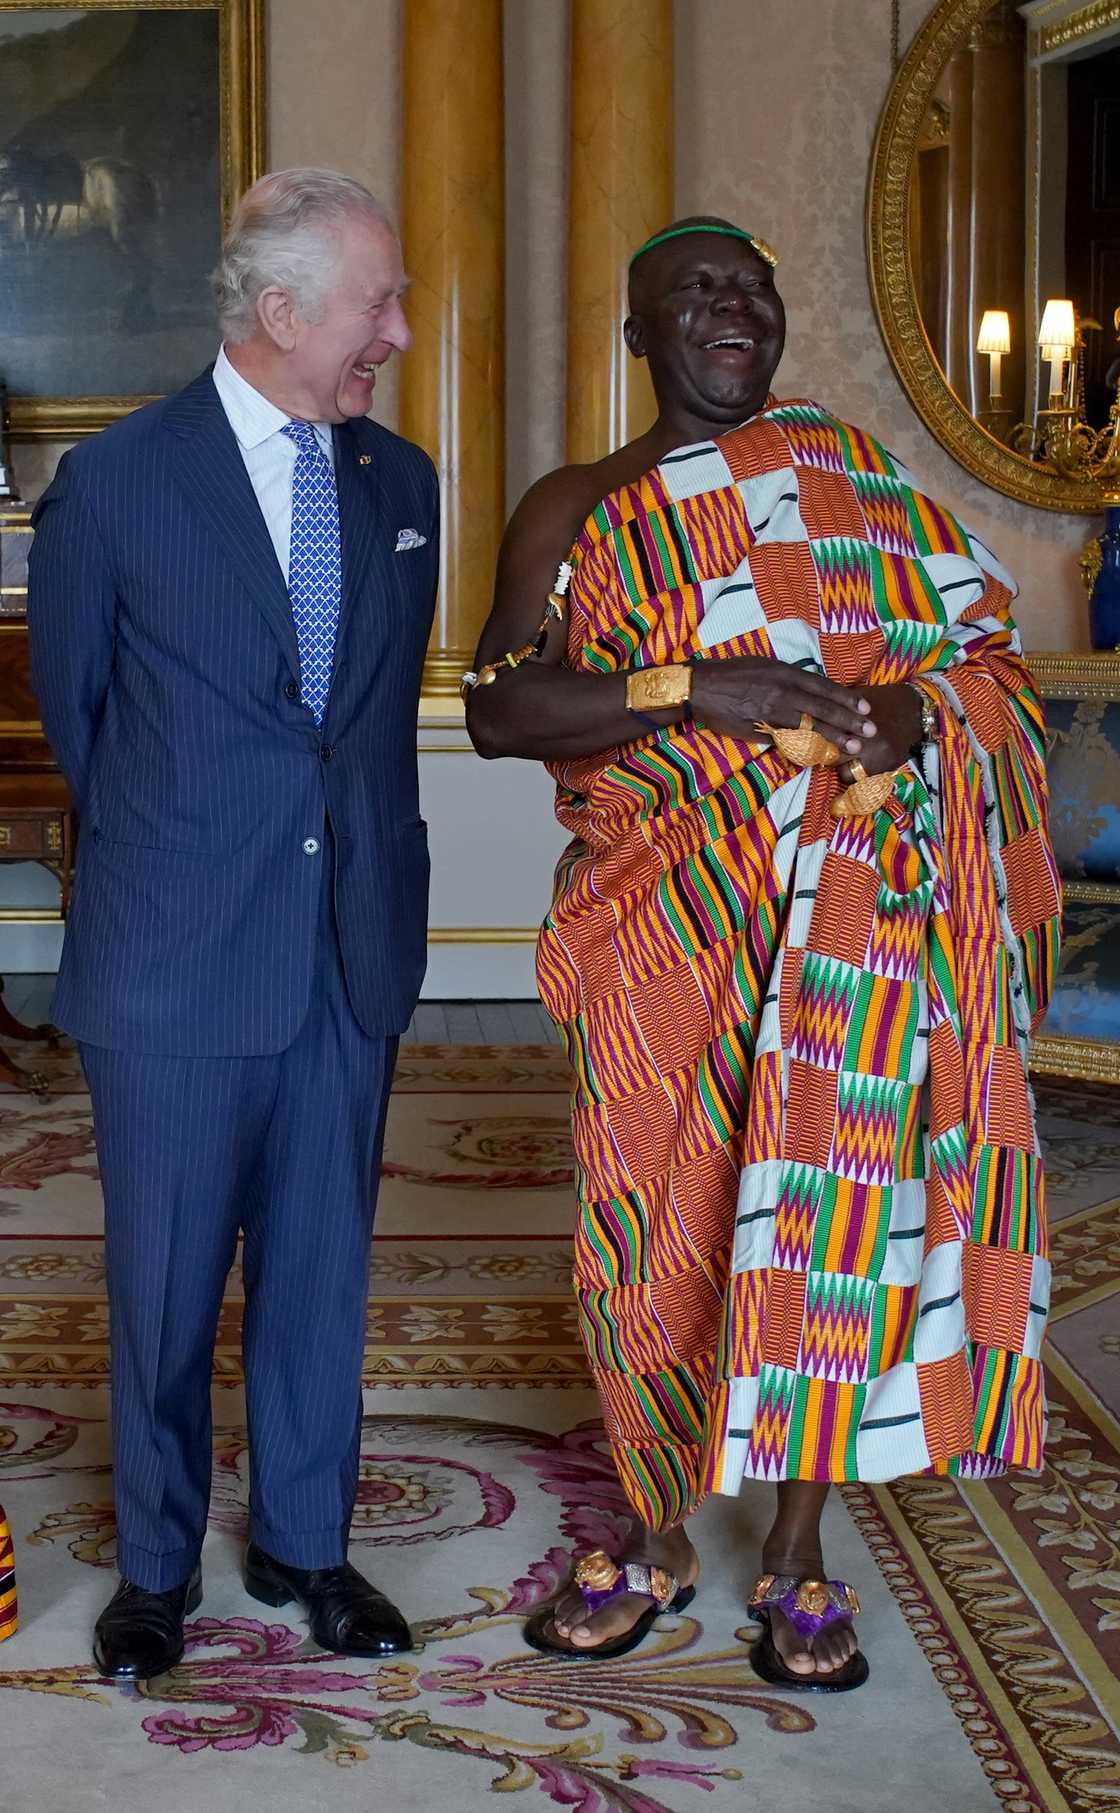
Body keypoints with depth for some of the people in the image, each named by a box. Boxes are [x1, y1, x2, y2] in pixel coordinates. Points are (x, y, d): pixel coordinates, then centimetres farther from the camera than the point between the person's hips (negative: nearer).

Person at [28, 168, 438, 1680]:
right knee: (166, 1284, 9)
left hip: (355, 952, 4)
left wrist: (347, 843, 14)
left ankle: (304, 1543, 32)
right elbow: (72, 705, 5)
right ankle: (157, 1566, 28)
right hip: (177, 960, -3)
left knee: (322, 1269, 14)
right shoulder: (113, 482, -7)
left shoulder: (402, 484, 6)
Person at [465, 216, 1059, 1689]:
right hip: (666, 926, 0)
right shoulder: (576, 510, 7)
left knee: (831, 1212, 1)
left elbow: (984, 638, 9)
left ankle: (797, 1562, 19)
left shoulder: (850, 471, 12)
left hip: (853, 917, 1)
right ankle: (657, 1545, 25)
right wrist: (694, 691, -19)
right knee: (657, 1226, 3)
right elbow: (497, 708, -6)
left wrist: (921, 703, -15)